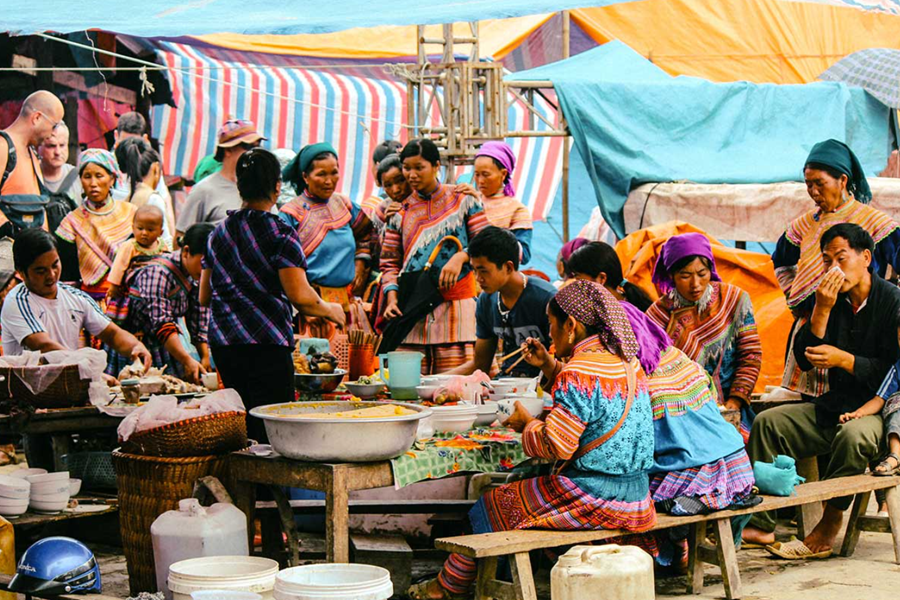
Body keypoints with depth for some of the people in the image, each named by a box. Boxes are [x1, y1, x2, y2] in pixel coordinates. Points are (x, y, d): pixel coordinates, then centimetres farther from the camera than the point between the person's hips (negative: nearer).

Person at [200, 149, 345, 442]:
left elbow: (204, 297, 18)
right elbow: (300, 296, -14)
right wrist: (330, 310, 4)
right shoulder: (279, 233, -8)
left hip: (222, 342, 7)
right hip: (265, 343, -7)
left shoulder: (219, 233, 12)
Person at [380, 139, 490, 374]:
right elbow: (389, 262, 13)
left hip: (456, 302, -2)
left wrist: (460, 257, -15)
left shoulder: (463, 200, 6)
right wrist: (392, 297, -2)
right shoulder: (400, 211, 13)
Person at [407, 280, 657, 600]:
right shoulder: (629, 362, 9)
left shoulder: (577, 374, -20)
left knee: (490, 508, 10)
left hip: (591, 498, -9)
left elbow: (557, 446, -21)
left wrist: (527, 423, -2)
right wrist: (550, 367, 21)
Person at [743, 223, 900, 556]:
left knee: (854, 435, -38)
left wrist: (843, 359, -18)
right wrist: (822, 310, -10)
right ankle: (760, 525, -8)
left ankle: (826, 530, -22)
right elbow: (804, 359, 1)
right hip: (835, 405, 7)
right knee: (767, 422, -6)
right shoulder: (833, 299, 8)